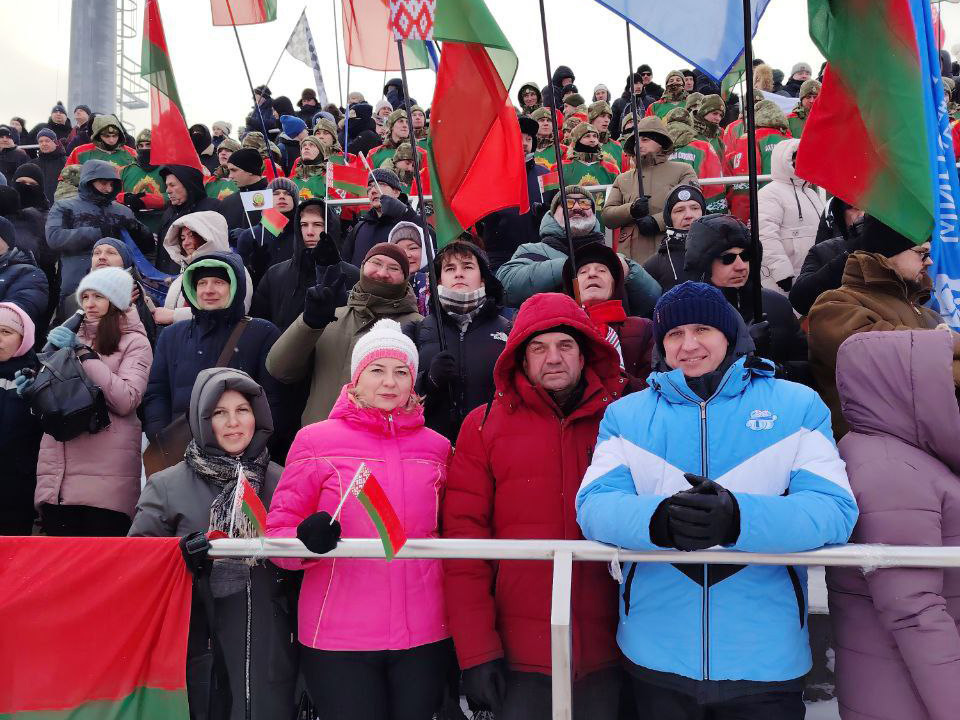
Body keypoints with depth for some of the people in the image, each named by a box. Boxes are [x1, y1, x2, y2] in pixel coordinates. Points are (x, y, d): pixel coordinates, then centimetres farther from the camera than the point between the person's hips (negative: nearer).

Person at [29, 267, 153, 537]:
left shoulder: (134, 342, 2)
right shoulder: (69, 336, 20)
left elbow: (126, 401, -13)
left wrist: (84, 353, -9)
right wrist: (34, 386, 4)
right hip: (56, 468, 5)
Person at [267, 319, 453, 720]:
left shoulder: (437, 447, 6)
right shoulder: (316, 441, -3)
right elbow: (276, 531, -1)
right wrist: (306, 538, -23)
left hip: (424, 637, 3)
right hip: (338, 639, -3)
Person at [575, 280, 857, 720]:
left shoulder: (797, 405, 1)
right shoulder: (626, 414, 4)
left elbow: (835, 510, -10)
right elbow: (594, 506, -8)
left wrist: (739, 519, -30)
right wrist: (658, 521, -30)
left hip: (767, 660, 0)